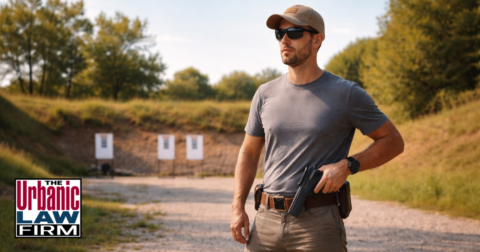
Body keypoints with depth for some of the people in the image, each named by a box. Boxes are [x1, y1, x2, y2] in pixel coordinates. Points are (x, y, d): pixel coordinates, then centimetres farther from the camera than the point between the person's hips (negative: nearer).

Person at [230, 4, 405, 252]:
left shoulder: (346, 94, -2)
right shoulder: (265, 94, 10)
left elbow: (393, 141, 3)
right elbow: (249, 152, 17)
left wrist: (347, 166, -13)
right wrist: (238, 207, 6)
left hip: (318, 223, -4)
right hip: (266, 221, 4)